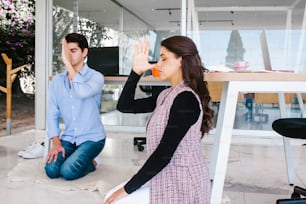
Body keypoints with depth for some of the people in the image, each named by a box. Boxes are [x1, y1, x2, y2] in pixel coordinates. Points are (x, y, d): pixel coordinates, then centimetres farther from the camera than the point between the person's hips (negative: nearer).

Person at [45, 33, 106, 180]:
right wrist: (55, 142, -7)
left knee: (68, 171, -23)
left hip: (92, 138, -4)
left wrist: (67, 62, -29)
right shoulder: (57, 81, 5)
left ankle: (89, 164, 9)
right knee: (51, 170, -17)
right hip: (68, 138, 5)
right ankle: (74, 157, 14)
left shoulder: (96, 77, -9)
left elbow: (83, 92, -33)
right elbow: (52, 114, 5)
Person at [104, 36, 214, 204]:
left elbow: (164, 154, -25)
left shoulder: (186, 98, -22)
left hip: (183, 186, -8)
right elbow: (124, 106, 9)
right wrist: (136, 71, -1)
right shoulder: (167, 95, 6)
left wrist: (127, 189, -19)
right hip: (168, 182, 8)